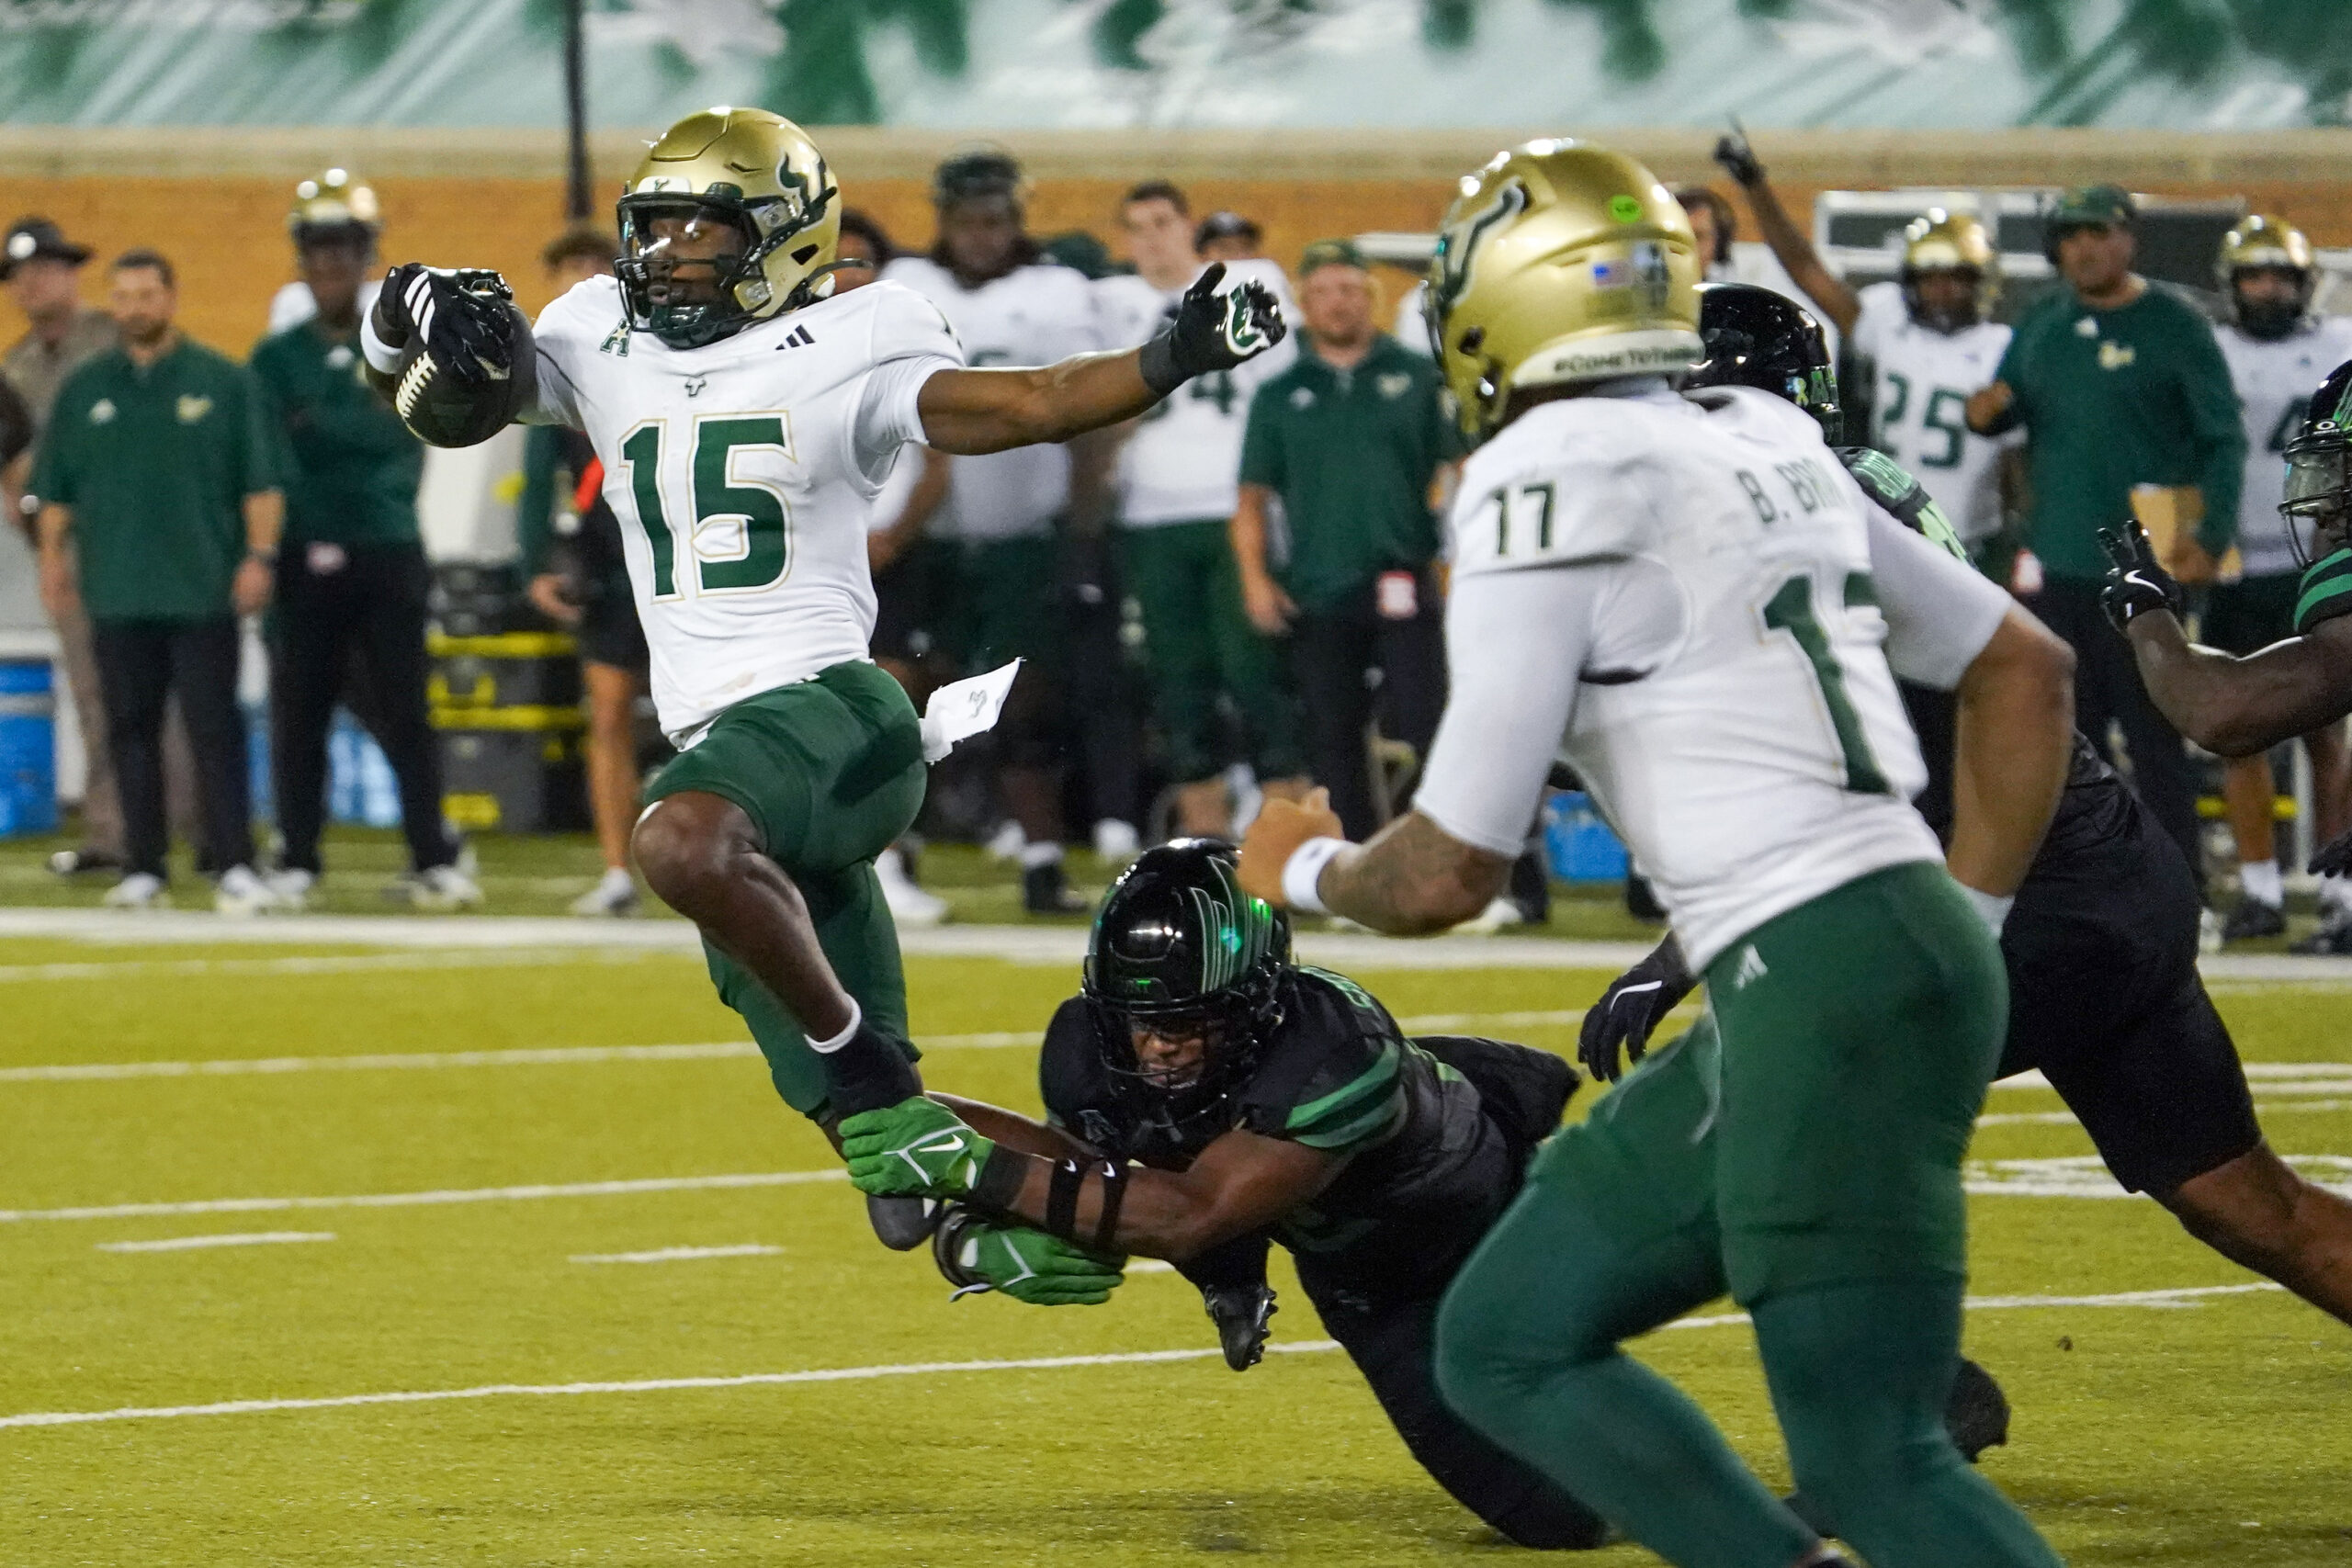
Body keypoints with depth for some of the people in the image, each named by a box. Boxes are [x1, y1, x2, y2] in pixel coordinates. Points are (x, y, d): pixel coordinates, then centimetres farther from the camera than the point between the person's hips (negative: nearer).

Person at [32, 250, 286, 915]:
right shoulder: (85, 389, 11)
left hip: (203, 590, -3)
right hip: (117, 594, 3)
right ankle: (143, 868, 9)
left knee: (215, 728, -6)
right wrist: (52, 556, 7)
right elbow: (56, 487, 14)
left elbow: (261, 480, 1)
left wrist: (260, 554, -7)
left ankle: (234, 867, -8)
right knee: (131, 730, 4)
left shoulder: (224, 383, 3)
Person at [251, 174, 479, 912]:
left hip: (388, 554, -1)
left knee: (404, 713, -3)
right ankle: (297, 863, 7)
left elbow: (402, 434, -6)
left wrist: (318, 424, -12)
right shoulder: (276, 357, 11)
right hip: (304, 560, 1)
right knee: (298, 716, 1)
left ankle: (433, 862, -1)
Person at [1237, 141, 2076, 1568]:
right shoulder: (1767, 452, 16)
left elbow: (1448, 874, -6)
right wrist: (1970, 917, 26)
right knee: (1506, 1349, 13)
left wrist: (1305, 872, 15)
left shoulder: (1551, 488, -9)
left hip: (1825, 989, -9)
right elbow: (2026, 666, 25)